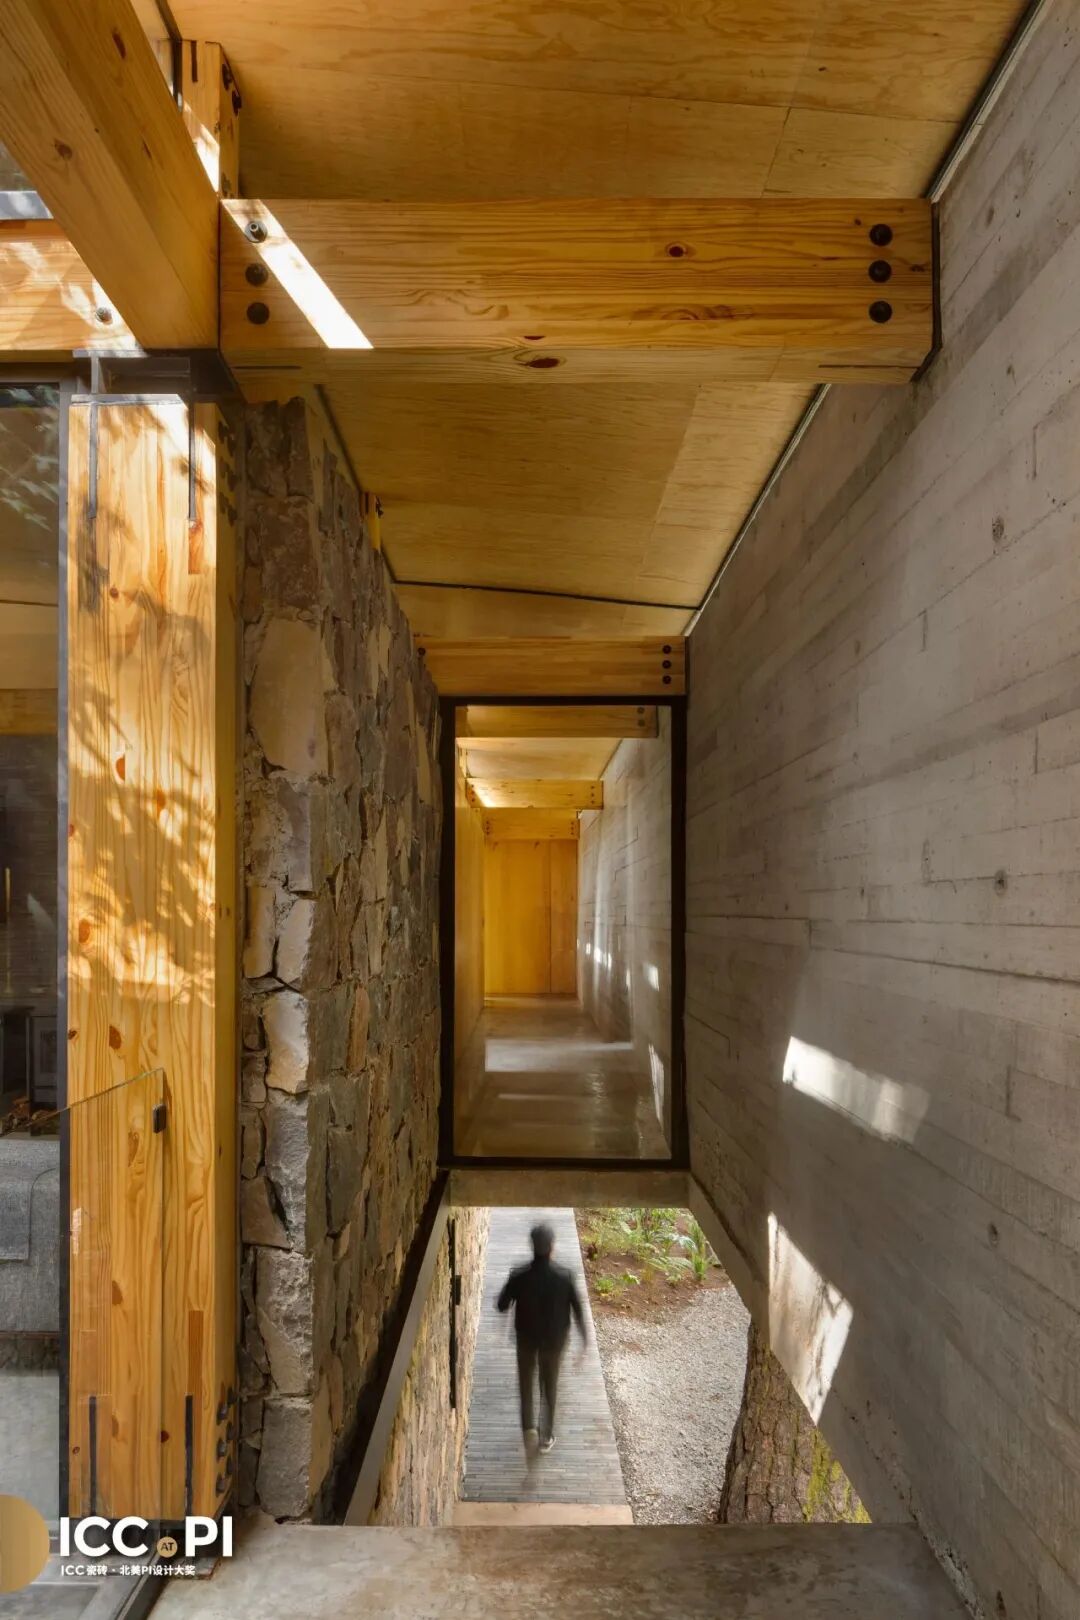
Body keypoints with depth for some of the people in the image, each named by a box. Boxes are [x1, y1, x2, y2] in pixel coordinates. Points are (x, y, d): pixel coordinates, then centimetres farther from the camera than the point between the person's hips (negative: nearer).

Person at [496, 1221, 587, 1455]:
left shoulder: (519, 1275, -21)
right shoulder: (564, 1276, -21)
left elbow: (502, 1306, -9)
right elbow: (577, 1309, -11)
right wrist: (584, 1336, 3)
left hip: (526, 1337, 0)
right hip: (554, 1339, 0)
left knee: (526, 1383, 24)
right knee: (550, 1385, 20)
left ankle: (529, 1428, 19)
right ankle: (546, 1436, 30)